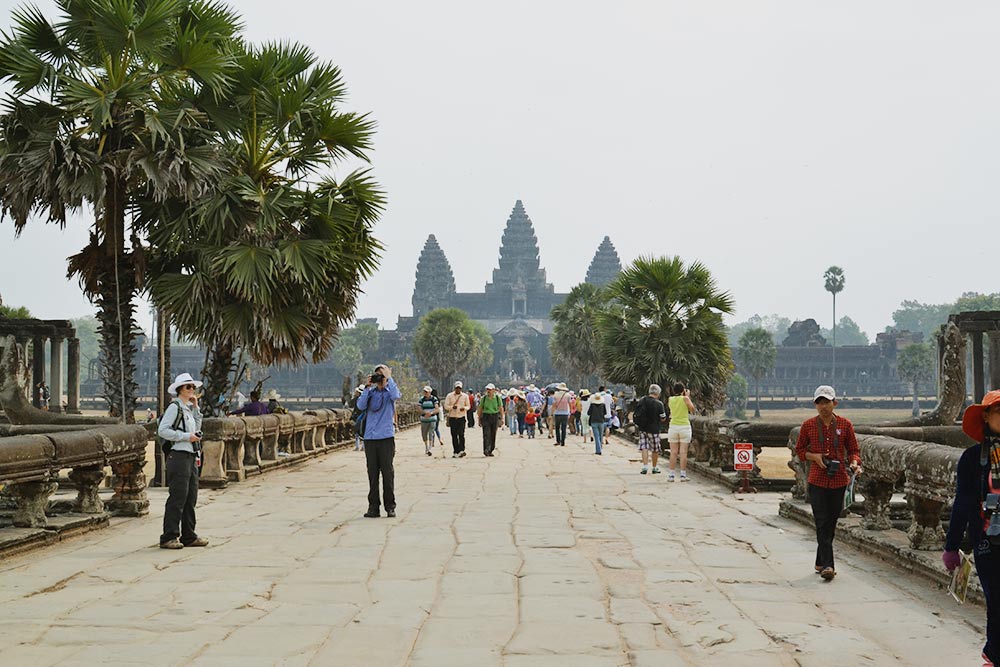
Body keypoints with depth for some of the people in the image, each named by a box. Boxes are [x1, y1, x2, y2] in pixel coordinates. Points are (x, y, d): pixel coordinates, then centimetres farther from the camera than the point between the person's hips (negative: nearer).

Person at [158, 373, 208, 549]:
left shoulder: (188, 408, 18)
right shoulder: (174, 407, -8)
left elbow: (196, 428, 27)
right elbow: (162, 430, -15)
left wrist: (196, 408, 16)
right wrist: (186, 436, -16)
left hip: (191, 457, 9)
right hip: (178, 455, -9)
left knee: (191, 498, 11)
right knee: (177, 498, -9)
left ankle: (188, 536, 17)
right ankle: (169, 537, -5)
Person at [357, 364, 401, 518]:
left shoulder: (389, 391, 4)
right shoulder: (371, 392, 11)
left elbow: (396, 396, -19)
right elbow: (361, 405, -3)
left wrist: (389, 378, -12)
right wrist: (368, 387, -7)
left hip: (386, 437, -3)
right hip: (370, 437, 3)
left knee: (387, 473, -1)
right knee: (372, 473, 5)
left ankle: (390, 506, 6)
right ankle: (373, 507, 9)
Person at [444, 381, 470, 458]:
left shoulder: (465, 396, 6)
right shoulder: (449, 396, 4)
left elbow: (468, 406, 11)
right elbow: (446, 406, 2)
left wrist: (464, 408, -12)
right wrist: (452, 407, -18)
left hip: (462, 418, -1)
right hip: (452, 418, 1)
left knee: (461, 434, -13)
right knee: (454, 436, 3)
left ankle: (462, 450, -18)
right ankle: (456, 452, 9)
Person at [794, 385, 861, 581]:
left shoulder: (845, 425, 2)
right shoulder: (808, 425, 1)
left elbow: (853, 449, 8)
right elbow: (799, 450, 11)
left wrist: (855, 462, -13)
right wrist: (814, 456, -8)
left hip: (839, 481, 2)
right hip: (817, 481, -2)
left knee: (831, 523, 9)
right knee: (822, 524, -10)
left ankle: (821, 562, 23)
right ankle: (827, 565, -14)